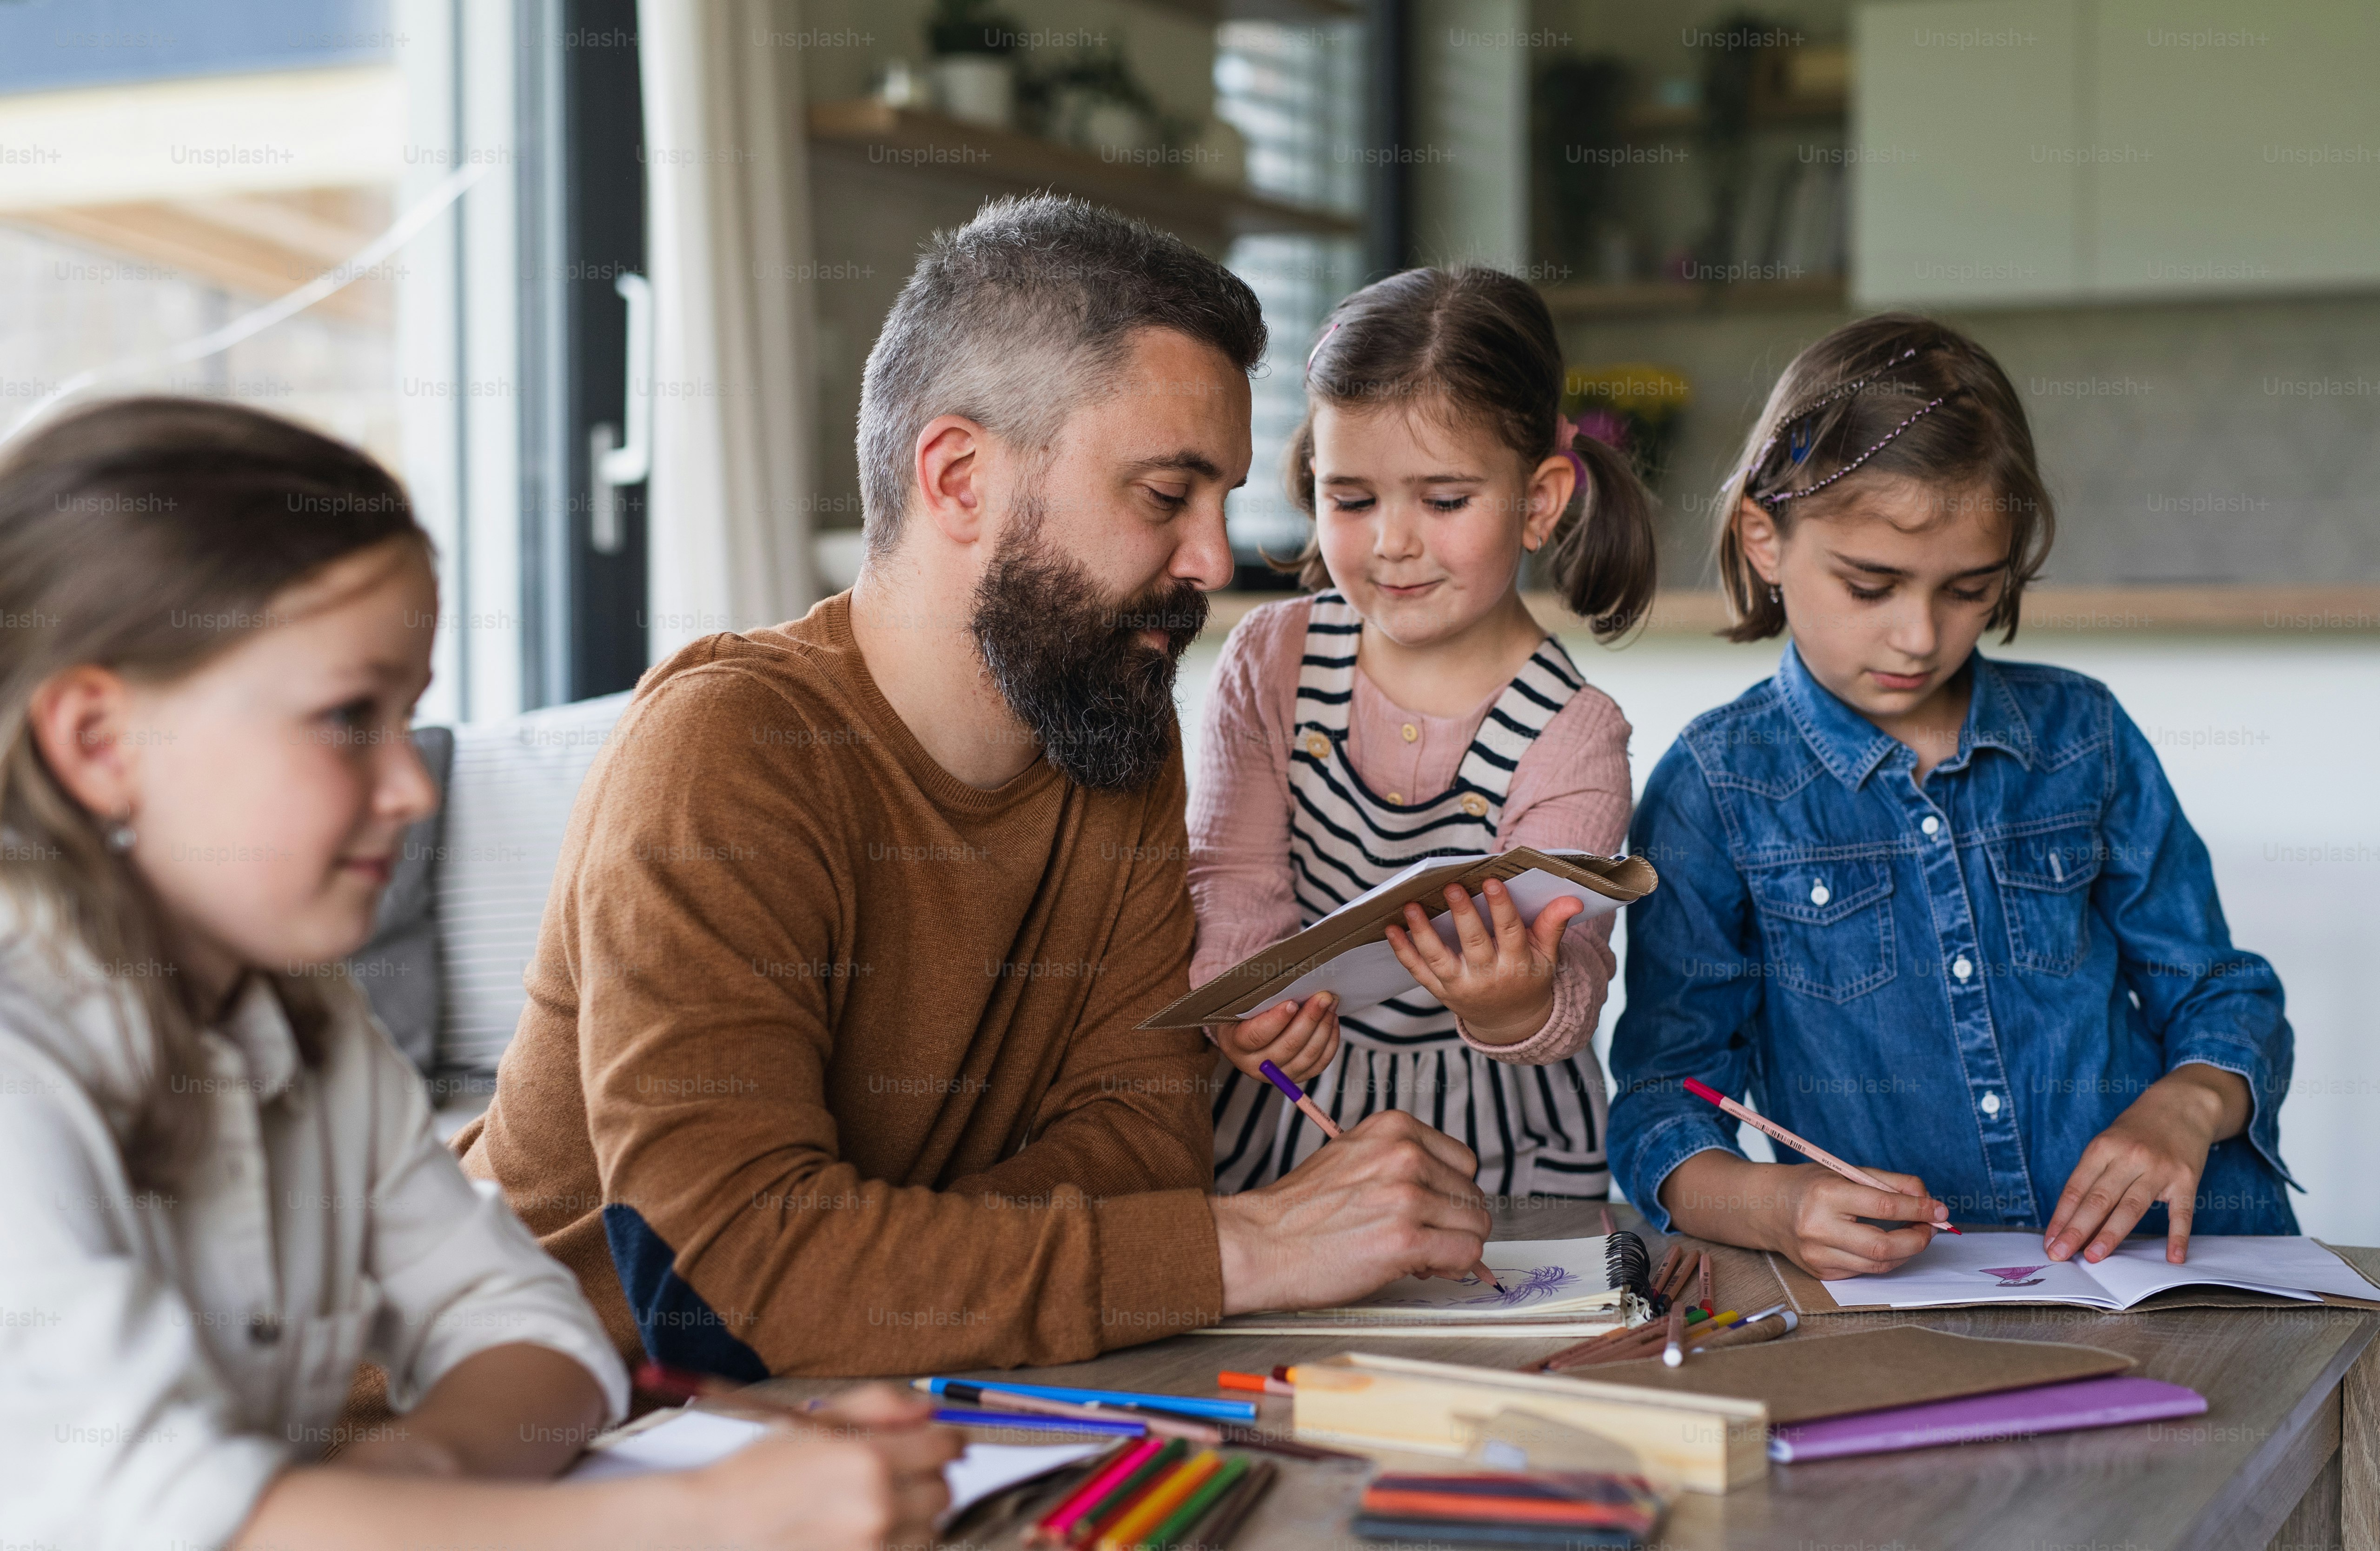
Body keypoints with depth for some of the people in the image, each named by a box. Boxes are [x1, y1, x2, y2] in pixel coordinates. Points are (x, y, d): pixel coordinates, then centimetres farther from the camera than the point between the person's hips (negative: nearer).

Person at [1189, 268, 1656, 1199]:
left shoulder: (1573, 737, -8)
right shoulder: (1270, 664, 0)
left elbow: (1569, 970, -17)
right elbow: (1234, 881, -3)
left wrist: (1522, 1005, -42)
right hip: (1279, 1114, 2)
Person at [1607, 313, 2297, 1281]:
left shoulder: (2084, 739, 12)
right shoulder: (1716, 788, 1)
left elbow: (2222, 998, 19)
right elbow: (1663, 1099, -3)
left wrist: (2187, 1105, -5)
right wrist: (1767, 1204, -25)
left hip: (2158, 1253, 3)